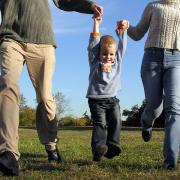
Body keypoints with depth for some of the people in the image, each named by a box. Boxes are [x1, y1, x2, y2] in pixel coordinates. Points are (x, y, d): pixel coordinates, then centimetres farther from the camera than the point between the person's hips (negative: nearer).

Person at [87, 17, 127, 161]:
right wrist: (96, 26, -8)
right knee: (100, 123, -15)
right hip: (96, 99, -3)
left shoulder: (117, 62, 13)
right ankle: (98, 147, -23)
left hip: (112, 99, 4)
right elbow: (93, 44, -4)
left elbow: (122, 46, 13)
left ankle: (112, 147, -11)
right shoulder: (95, 62, 3)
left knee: (116, 121, -11)